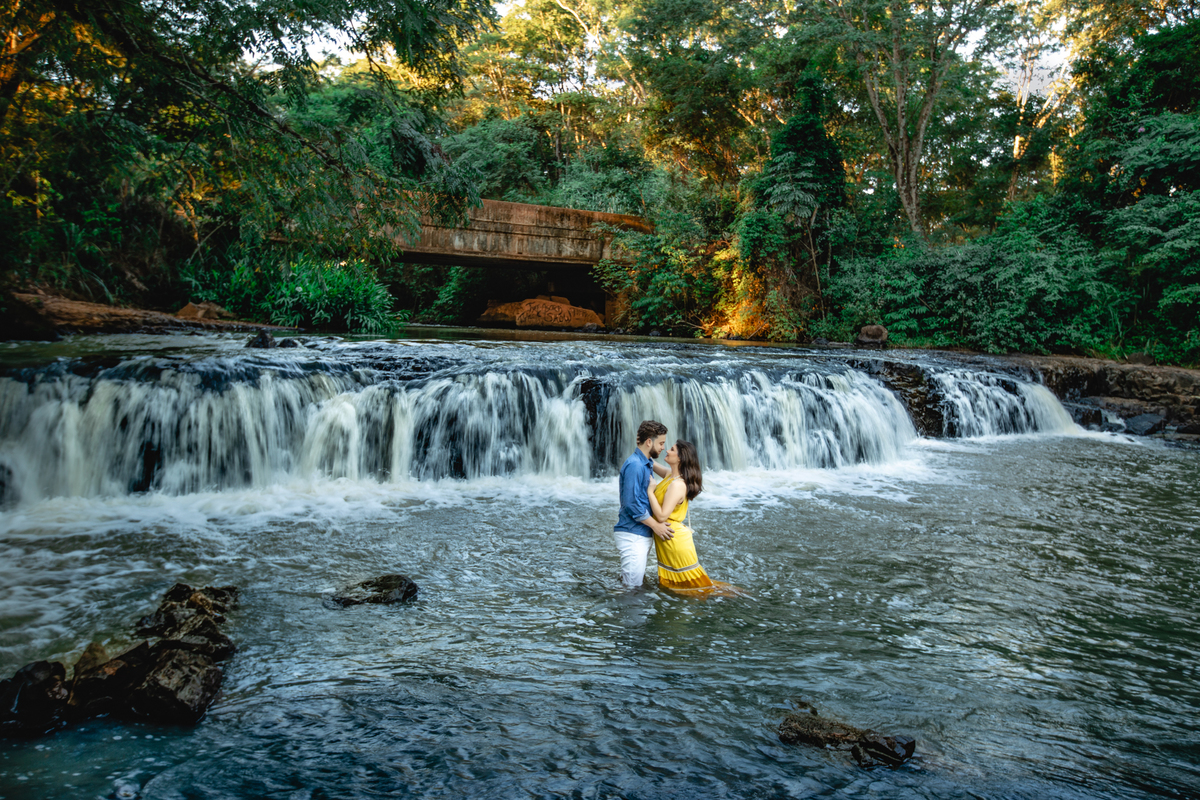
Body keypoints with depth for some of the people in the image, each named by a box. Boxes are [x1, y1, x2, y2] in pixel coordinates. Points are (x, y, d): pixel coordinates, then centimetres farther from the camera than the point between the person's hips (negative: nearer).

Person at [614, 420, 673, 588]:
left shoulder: (646, 463, 11)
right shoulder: (634, 465, -18)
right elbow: (632, 504, -21)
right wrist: (656, 525, -15)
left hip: (643, 533, 10)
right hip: (632, 534, -10)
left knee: (639, 581, 16)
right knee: (631, 586, -7)